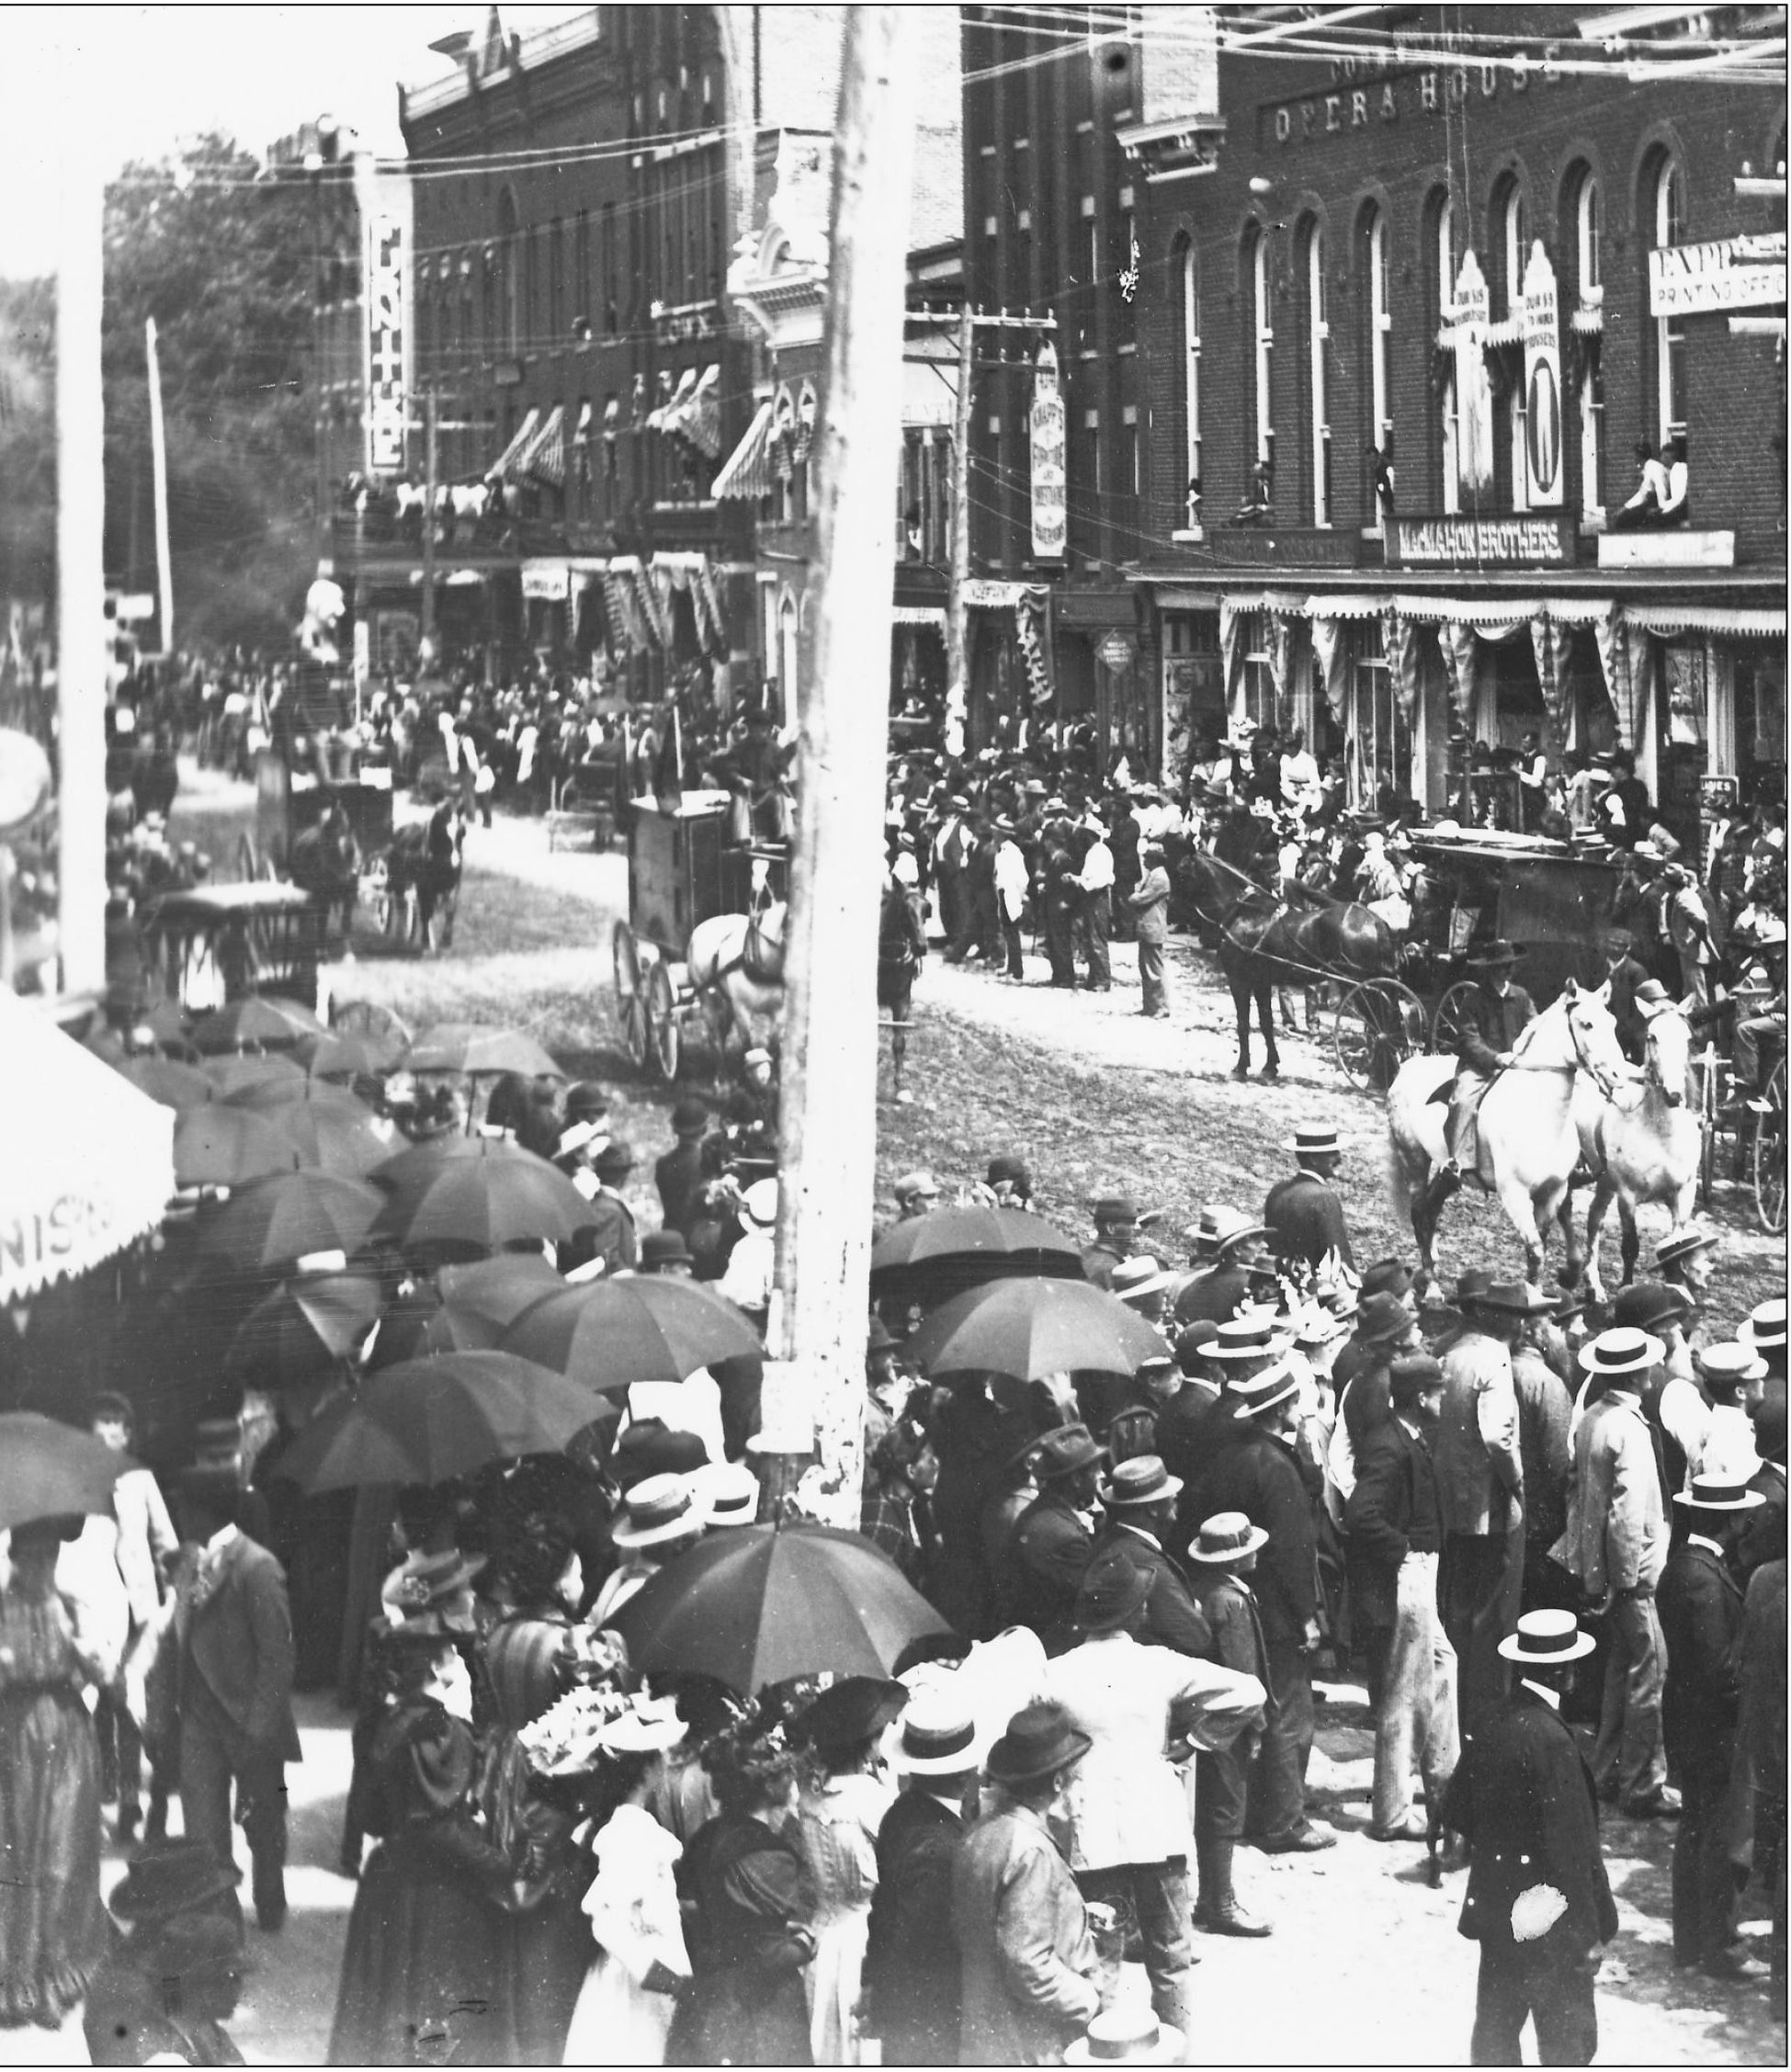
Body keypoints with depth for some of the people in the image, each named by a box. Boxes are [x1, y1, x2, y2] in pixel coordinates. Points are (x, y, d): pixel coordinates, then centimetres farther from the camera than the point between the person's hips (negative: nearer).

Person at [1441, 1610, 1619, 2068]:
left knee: (1496, 2030, 16)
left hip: (1494, 1905, 8)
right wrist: (1597, 1925, -12)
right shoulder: (1552, 1739, -22)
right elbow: (1572, 1843, -20)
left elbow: (1455, 1811, 10)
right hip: (1548, 1917, -8)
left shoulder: (1490, 1727, 0)